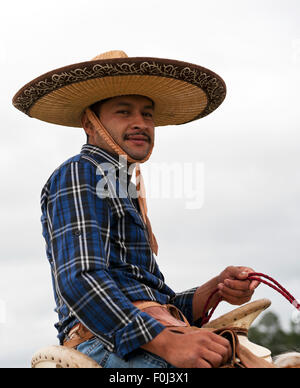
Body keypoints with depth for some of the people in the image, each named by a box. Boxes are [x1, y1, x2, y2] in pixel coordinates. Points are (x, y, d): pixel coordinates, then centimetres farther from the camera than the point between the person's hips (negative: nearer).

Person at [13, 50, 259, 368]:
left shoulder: (123, 198, 32)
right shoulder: (78, 174, 3)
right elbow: (80, 280, -15)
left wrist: (215, 291, 4)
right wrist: (166, 342, -25)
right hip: (108, 342, -9)